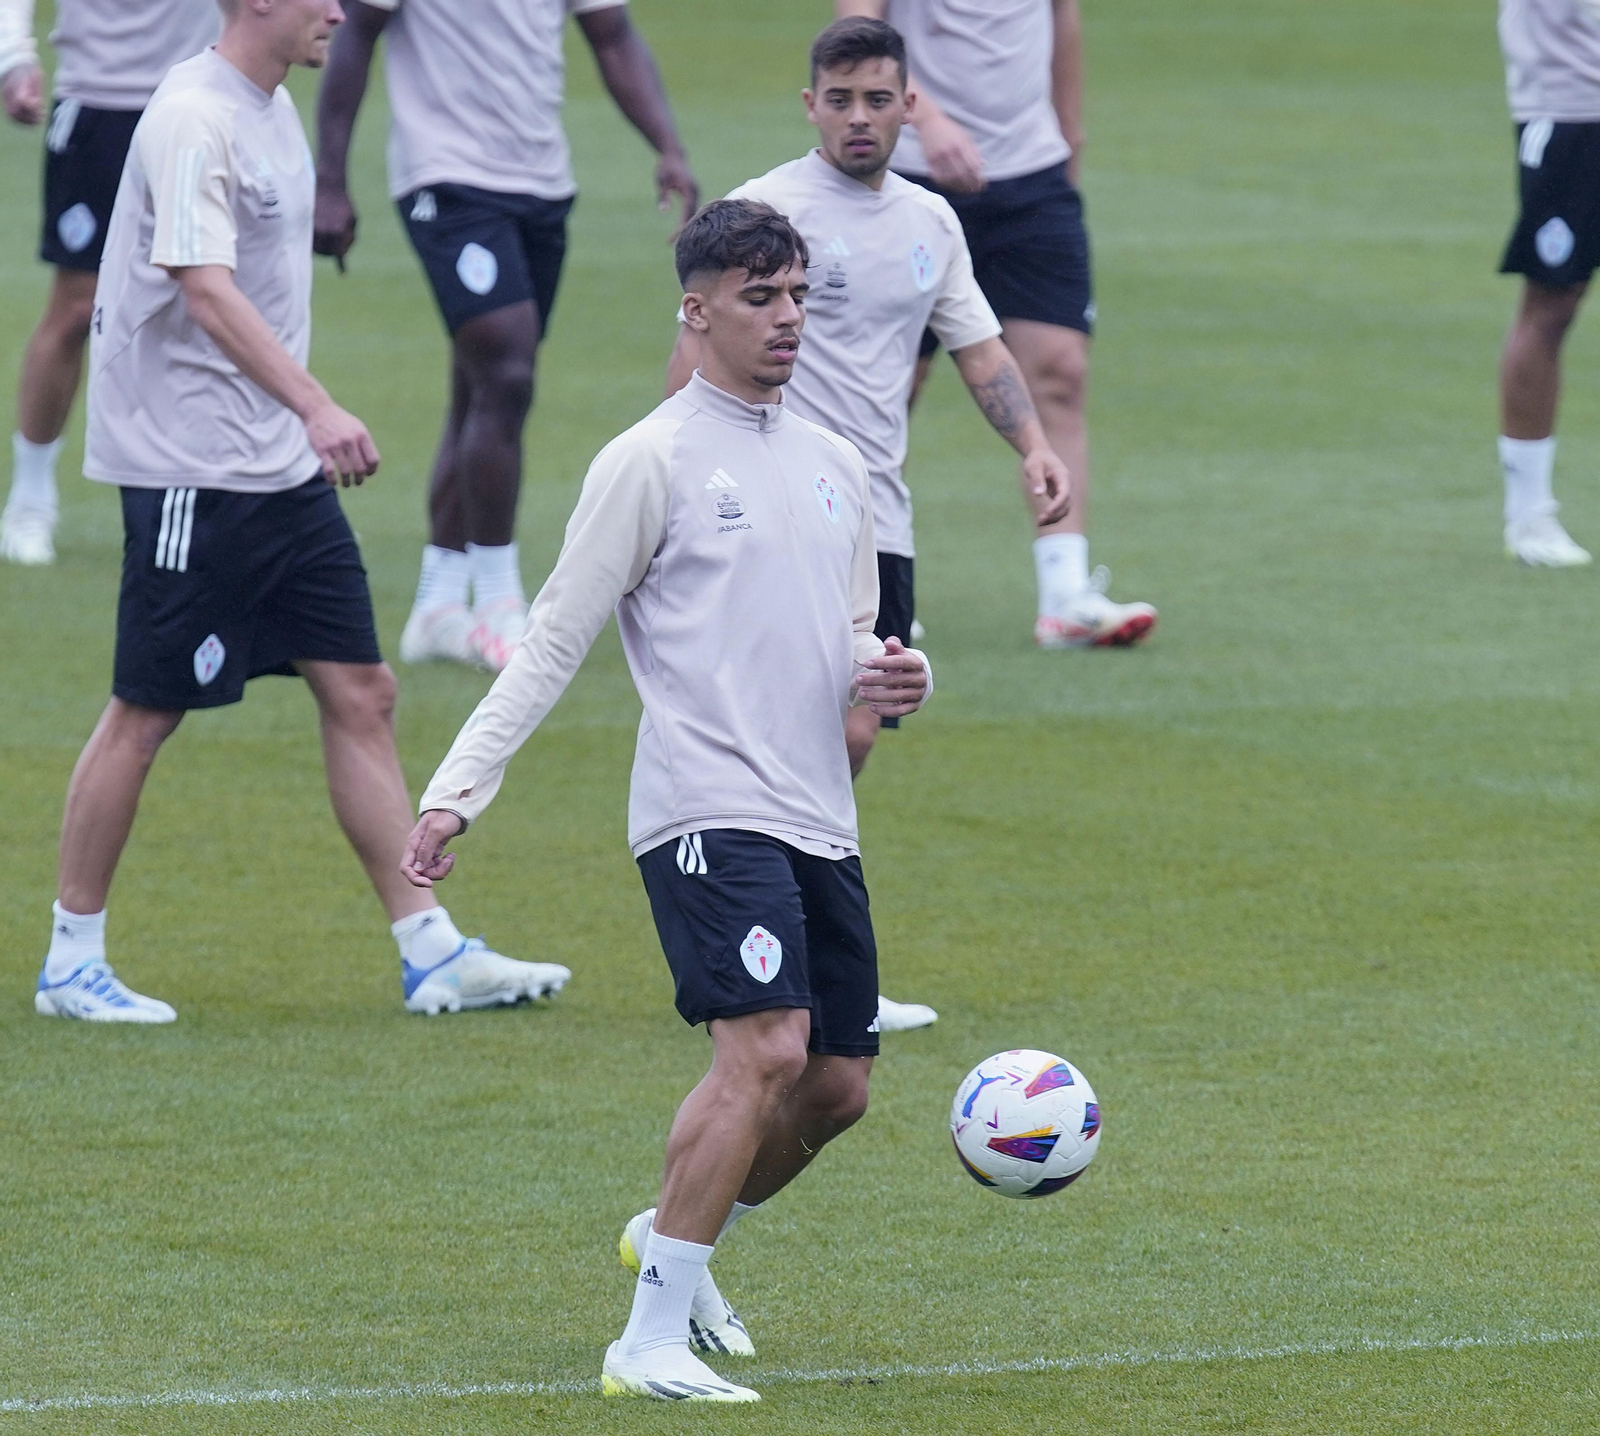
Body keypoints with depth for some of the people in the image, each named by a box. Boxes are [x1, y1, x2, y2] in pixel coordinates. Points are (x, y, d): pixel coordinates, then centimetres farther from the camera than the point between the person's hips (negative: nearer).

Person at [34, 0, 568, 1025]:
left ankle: (431, 952, 7)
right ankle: (72, 961, 11)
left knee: (362, 694, 5)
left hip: (284, 470, 9)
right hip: (190, 470, -9)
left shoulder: (273, 112, 12)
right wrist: (316, 408, -39)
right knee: (146, 713, 0)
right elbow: (204, 291, -29)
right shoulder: (191, 122, -17)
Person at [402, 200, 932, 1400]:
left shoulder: (836, 466, 17)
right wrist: (460, 788, -10)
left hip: (821, 824, 8)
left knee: (838, 1085, 10)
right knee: (765, 1051, -21)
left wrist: (889, 677, 3)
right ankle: (650, 1343, -18)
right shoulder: (652, 461, -4)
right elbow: (554, 641, -4)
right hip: (708, 813, -8)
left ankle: (671, 1237, 35)